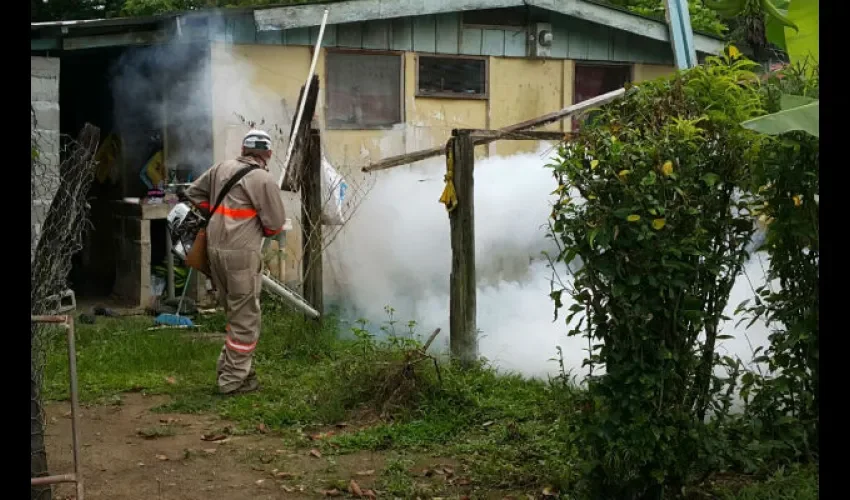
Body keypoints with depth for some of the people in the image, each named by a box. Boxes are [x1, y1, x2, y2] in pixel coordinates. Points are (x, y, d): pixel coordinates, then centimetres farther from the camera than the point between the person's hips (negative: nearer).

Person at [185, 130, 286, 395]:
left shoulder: (222, 168, 11)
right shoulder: (263, 180, -9)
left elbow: (194, 193, 22)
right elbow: (275, 224, -7)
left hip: (215, 247, 7)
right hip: (241, 253, -7)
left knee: (235, 313, 20)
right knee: (246, 318, 1)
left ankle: (229, 367, 26)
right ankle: (234, 380, 4)